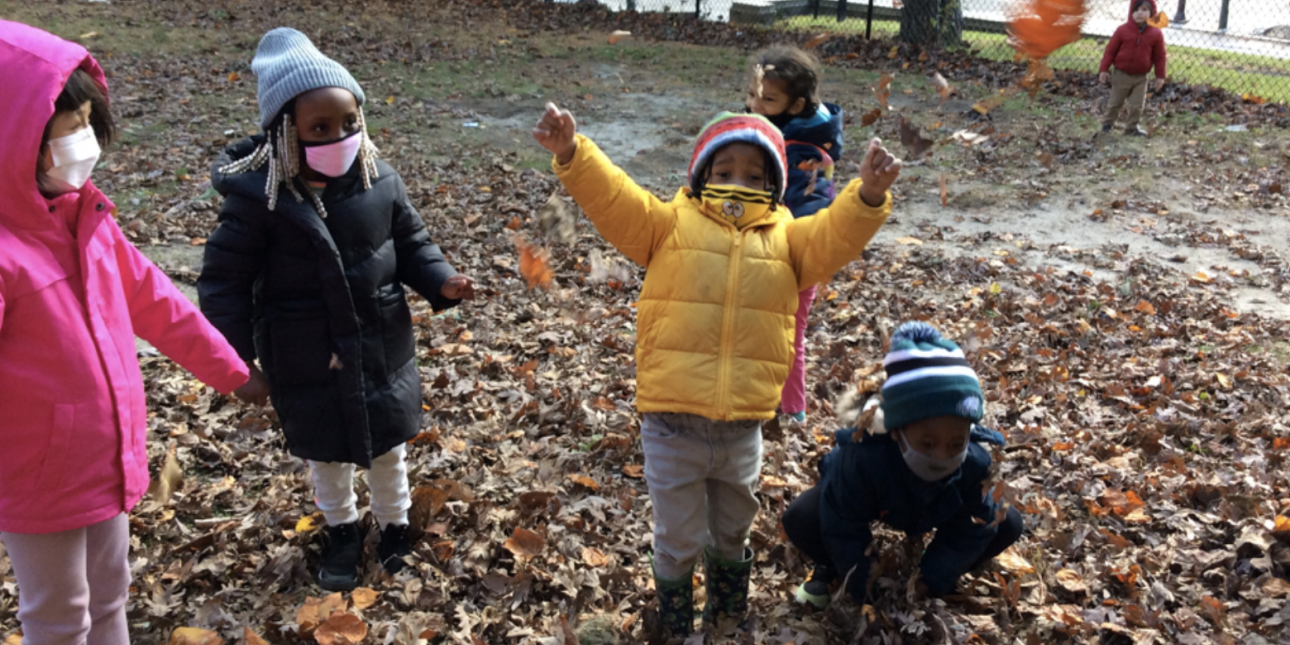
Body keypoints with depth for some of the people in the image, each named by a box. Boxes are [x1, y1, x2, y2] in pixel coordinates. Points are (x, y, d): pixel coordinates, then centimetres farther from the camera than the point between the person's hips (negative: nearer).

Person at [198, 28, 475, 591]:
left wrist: (440, 281, -14)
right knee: (327, 457, 19)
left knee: (387, 448, 19)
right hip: (306, 365, -1)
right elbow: (225, 280, -10)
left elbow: (410, 243, 4)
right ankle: (341, 531, 45)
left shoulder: (380, 183, -10)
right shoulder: (258, 197, -18)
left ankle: (394, 524, 45)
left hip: (382, 352, 2)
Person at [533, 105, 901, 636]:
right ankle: (675, 622, 38)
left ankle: (729, 613, 51)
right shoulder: (672, 223, 0)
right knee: (678, 540, 12)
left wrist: (868, 196, -30)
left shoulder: (785, 236, 6)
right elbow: (614, 199, -11)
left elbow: (834, 237, -10)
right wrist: (572, 155, -29)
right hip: (672, 425, -2)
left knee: (732, 532, 26)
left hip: (743, 427, 3)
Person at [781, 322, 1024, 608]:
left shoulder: (977, 462, -37)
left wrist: (933, 582, -20)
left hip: (929, 509, 3)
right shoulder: (862, 459, -45)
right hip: (871, 501, -3)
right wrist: (865, 589, -23)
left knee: (1008, 524, -14)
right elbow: (842, 530, -30)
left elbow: (971, 532, -21)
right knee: (799, 519, -29)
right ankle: (829, 569, 6)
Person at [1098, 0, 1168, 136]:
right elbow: (1110, 50, -4)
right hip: (1121, 75, -1)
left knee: (1137, 106, 4)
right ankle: (1107, 123, 30)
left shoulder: (1156, 34, -6)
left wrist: (1160, 76, 1)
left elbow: (1159, 56, 1)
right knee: (1115, 102, 12)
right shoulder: (1122, 30, -9)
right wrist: (1104, 70, -7)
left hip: (1140, 77, 1)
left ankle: (1132, 127, 20)